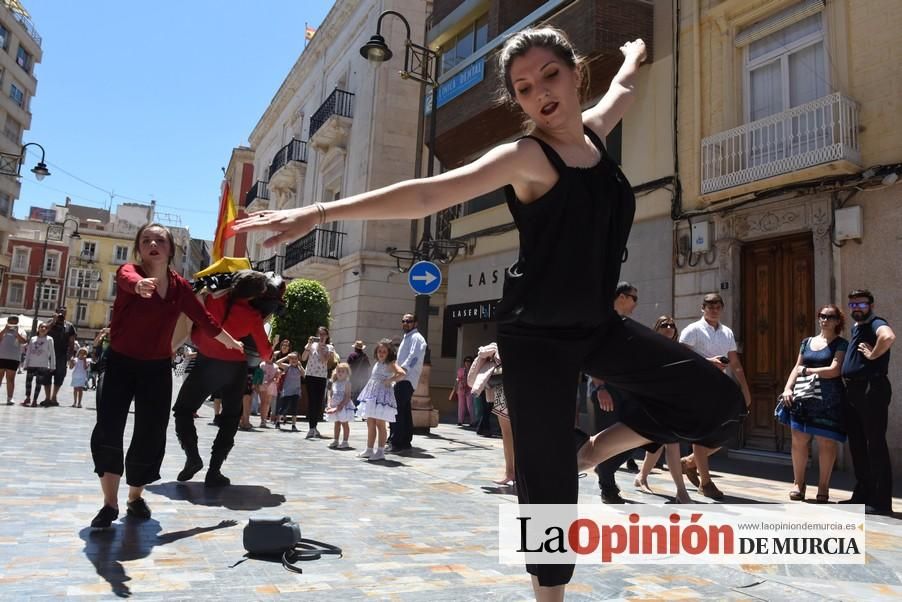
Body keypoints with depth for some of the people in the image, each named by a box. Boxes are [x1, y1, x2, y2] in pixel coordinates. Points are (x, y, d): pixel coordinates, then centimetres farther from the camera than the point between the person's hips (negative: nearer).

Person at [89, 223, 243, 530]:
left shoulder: (180, 286, -1)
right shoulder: (128, 271, -12)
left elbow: (203, 318, 12)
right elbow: (128, 280, -39)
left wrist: (231, 343, 21)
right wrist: (140, 285, -65)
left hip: (158, 368, 3)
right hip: (121, 363, -3)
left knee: (151, 435, 6)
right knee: (108, 431, -9)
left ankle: (136, 497, 27)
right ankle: (110, 504, 5)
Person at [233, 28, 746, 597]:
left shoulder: (593, 131, 7)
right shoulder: (526, 157, -13)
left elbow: (621, 90, 32)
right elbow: (429, 194, -23)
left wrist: (633, 57, 52)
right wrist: (321, 212, -31)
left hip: (598, 324, 7)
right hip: (537, 334, -7)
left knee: (719, 402, 9)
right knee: (548, 485, -2)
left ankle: (594, 450, 19)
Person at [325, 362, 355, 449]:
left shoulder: (346, 383, -10)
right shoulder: (334, 383, 9)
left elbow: (347, 396, -16)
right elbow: (330, 395, 11)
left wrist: (340, 406, -22)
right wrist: (329, 405, -4)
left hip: (343, 407, -6)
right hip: (334, 406, 6)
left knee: (344, 423, 1)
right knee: (337, 423, 15)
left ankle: (345, 442, 7)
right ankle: (335, 441, 23)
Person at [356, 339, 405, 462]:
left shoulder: (391, 364, -8)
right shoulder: (376, 363, 17)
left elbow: (402, 373, -24)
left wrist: (389, 380, -19)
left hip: (382, 396, -8)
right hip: (371, 396, 8)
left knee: (380, 424, -4)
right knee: (370, 424, 12)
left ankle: (380, 451, 2)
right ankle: (369, 449, 21)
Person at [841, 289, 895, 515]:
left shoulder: (875, 324, -10)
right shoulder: (855, 327, 18)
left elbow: (888, 336, -35)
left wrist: (872, 355, -20)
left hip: (871, 389, -10)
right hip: (853, 390, 10)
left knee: (875, 445, -5)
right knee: (857, 445, 14)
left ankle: (881, 501, 1)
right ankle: (862, 494, 24)